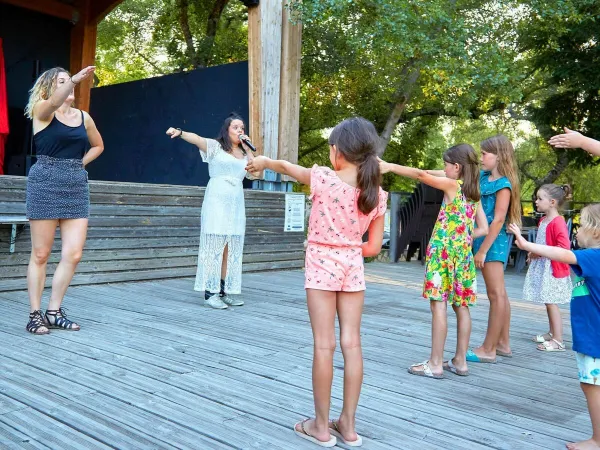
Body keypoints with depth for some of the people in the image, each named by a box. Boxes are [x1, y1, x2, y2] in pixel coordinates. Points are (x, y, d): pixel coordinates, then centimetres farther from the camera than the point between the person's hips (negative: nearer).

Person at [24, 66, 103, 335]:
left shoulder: (83, 116, 13)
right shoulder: (42, 110, -1)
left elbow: (98, 145, 28)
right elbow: (55, 101, -26)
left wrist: (79, 164, 11)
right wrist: (74, 80, -43)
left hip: (76, 186, 5)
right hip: (45, 184, -5)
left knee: (74, 254, -1)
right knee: (41, 254, 1)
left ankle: (53, 312, 13)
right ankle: (35, 314, 11)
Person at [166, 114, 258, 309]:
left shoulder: (243, 153, 18)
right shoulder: (215, 146, 3)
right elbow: (196, 138, -13)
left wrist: (247, 148, 6)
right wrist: (180, 132, -33)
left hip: (236, 203, 6)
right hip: (216, 201, -6)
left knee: (232, 248, 5)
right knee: (214, 245, -7)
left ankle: (224, 291, 12)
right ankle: (210, 293, -5)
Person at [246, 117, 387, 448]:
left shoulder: (323, 179, -12)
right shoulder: (377, 195, -2)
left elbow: (288, 167, 7)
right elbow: (373, 248, 2)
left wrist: (264, 161, 28)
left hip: (322, 266, -4)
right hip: (353, 268, 4)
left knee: (324, 345, 2)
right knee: (351, 343, 8)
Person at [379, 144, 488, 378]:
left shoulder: (452, 185, -6)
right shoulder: (474, 193, 13)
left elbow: (421, 175, -6)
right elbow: (483, 229, 13)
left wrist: (390, 167, -1)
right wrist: (462, 236, 13)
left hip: (444, 251, -7)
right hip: (463, 253, 8)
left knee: (438, 304, -6)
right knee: (461, 306, 9)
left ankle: (436, 364, -4)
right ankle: (460, 361, 16)